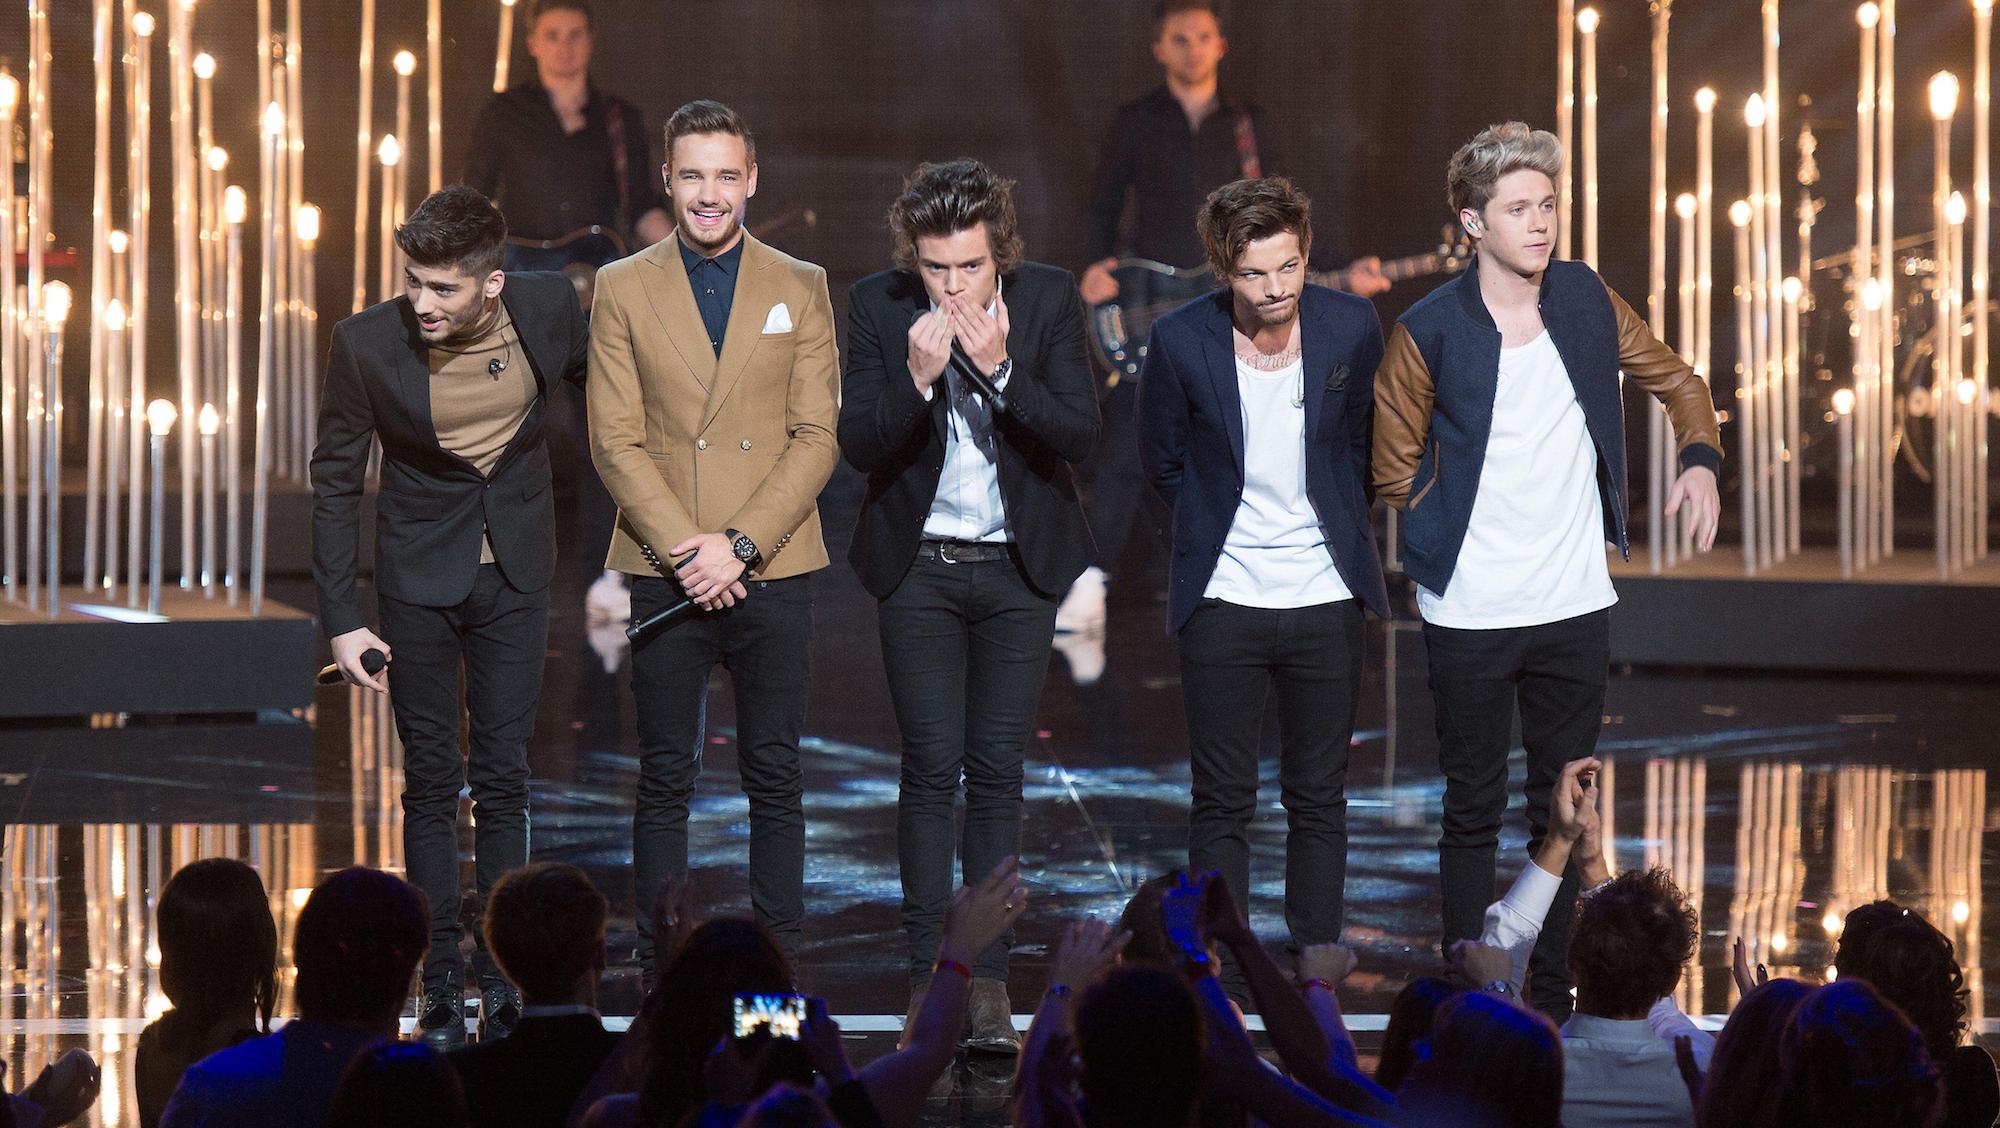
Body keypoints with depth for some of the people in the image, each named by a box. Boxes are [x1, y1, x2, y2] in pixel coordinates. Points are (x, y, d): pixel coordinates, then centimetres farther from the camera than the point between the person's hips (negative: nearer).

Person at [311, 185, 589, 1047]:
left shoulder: (549, 308, -14)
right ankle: (441, 985, 7)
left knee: (503, 780, 1)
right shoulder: (368, 344, -17)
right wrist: (341, 619, -9)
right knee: (432, 783, 1)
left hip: (516, 573, 1)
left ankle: (501, 975, 9)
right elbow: (335, 482, -6)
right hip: (420, 578, -1)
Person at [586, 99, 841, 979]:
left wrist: (740, 546, -10)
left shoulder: (801, 289, 7)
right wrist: (684, 547, -11)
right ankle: (660, 975, 5)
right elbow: (615, 441, 0)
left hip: (772, 569, 0)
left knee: (775, 778, 3)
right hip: (663, 570, 0)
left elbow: (816, 437, 1)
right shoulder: (622, 289, 6)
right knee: (665, 781, 2)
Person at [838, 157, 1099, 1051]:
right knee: (930, 768, -4)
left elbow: (1080, 435, -10)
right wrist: (919, 379, -26)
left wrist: (1000, 370, -24)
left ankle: (989, 979, 6)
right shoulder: (878, 307, -8)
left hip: (1018, 566, 0)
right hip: (919, 566, 0)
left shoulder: (1049, 299, -7)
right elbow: (858, 443, -8)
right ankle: (930, 974, 1)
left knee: (997, 772, 1)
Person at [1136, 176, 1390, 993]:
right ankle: (1220, 978, 7)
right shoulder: (1182, 343, -10)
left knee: (1319, 801, 7)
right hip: (1222, 602, -1)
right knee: (1222, 804, 1)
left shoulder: (1351, 328, -6)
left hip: (1326, 597, 1)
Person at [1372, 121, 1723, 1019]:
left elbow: (1676, 380, 14)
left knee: (1562, 809, 10)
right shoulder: (1430, 331, -11)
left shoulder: (1585, 301, 0)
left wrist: (1700, 457, -3)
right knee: (1474, 811, 5)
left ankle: (1552, 996, 19)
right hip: (1470, 613, -3)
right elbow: (1396, 468, -1)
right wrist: (1458, 543, -3)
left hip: (1575, 607, 4)